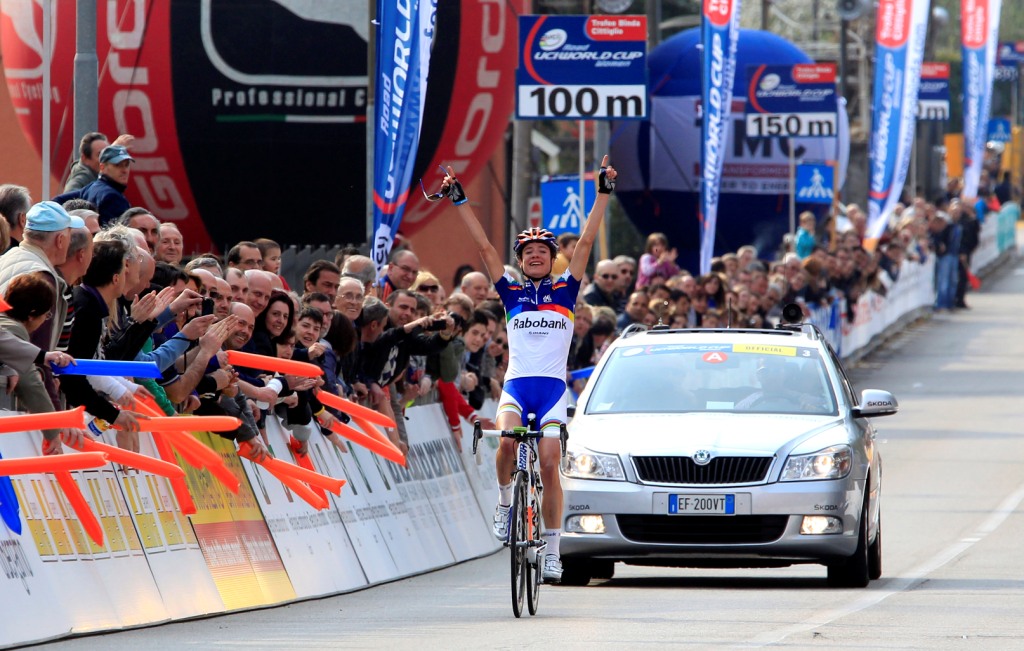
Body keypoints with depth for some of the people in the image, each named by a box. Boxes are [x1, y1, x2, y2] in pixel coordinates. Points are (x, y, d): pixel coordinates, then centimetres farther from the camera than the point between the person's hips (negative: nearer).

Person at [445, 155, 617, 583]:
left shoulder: (565, 291, 11)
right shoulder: (511, 293, 12)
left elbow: (586, 242, 7)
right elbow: (484, 246, 10)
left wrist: (603, 193, 1)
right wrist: (459, 201, 7)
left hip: (552, 386, 0)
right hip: (516, 384, 0)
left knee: (549, 463, -9)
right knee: (507, 440, -29)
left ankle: (552, 550, -2)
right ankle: (505, 498, -2)